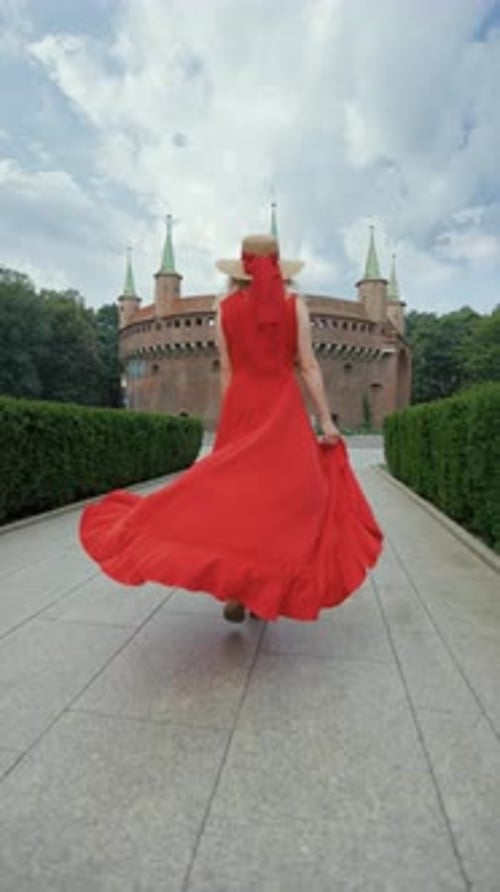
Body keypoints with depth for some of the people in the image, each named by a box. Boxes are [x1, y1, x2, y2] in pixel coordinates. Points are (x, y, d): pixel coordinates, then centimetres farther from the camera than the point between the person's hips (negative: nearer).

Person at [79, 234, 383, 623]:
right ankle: (264, 592, 8)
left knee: (234, 491, 7)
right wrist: (326, 419, -2)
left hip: (241, 407, 1)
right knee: (282, 493, 5)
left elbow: (227, 373, 6)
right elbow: (308, 366, -5)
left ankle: (232, 591, 1)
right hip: (284, 409, -1)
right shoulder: (295, 304, 2)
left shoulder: (225, 308, 6)